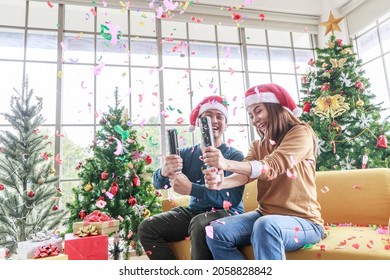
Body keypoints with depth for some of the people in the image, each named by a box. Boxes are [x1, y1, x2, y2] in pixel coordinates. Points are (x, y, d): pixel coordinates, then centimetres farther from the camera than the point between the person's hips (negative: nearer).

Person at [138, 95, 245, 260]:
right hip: (194, 212, 5)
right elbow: (158, 184, 1)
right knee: (147, 228, -8)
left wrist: (191, 188, -28)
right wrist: (164, 172, -25)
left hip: (226, 213, -5)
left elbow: (233, 199, -19)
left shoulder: (234, 156, -5)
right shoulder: (187, 154, 7)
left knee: (200, 225, -36)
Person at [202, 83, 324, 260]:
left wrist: (227, 164, -38)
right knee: (216, 232, -15)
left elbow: (272, 167, -24)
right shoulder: (257, 146, 13)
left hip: (303, 221, -5)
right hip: (265, 215, 6)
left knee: (265, 226, -36)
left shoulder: (301, 133, -6)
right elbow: (245, 175, -7)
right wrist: (221, 182, -29)